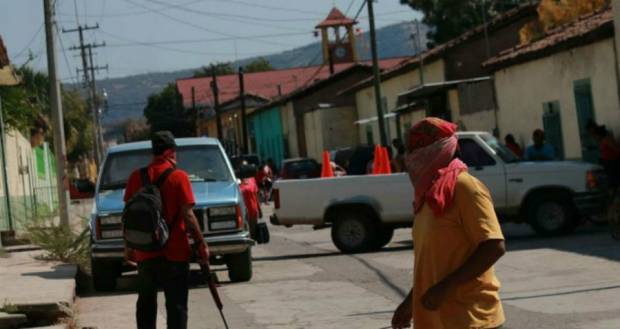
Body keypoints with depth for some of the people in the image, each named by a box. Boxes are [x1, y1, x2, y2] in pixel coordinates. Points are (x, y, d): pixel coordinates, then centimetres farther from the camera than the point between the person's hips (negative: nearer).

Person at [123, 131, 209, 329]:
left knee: (145, 304, 18)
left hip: (145, 253, 4)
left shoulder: (136, 177, 2)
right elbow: (187, 215, -13)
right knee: (176, 305, 2)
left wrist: (128, 246, 15)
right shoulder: (179, 177, -10)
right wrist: (201, 244, -6)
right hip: (174, 253, -4)